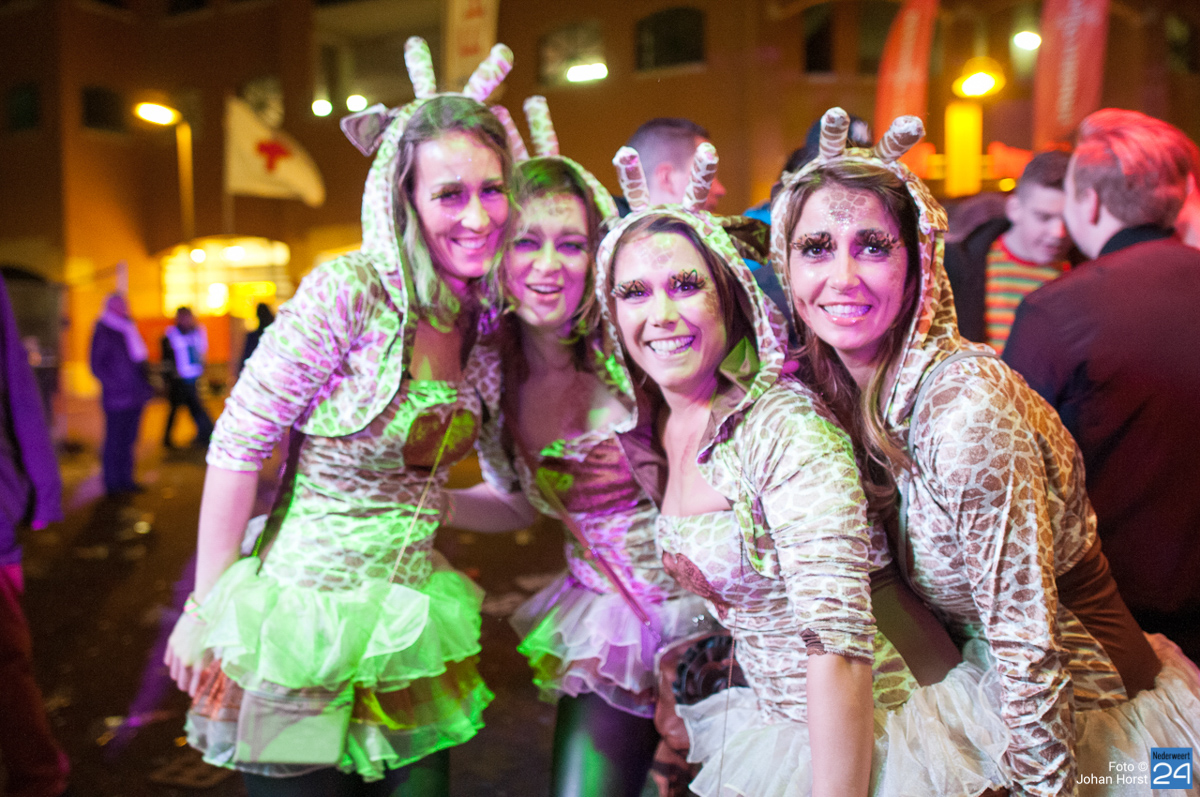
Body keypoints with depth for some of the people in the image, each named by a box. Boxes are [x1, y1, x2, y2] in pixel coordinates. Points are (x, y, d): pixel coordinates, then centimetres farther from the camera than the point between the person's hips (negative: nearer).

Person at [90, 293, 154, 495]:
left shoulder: (128, 330, 16)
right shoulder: (102, 333, -6)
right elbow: (97, 366, -10)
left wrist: (146, 386, 14)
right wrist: (115, 385, -17)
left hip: (135, 397, 7)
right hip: (117, 399, -7)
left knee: (128, 440, 12)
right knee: (115, 442, 0)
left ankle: (125, 480, 20)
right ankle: (112, 484, 7)